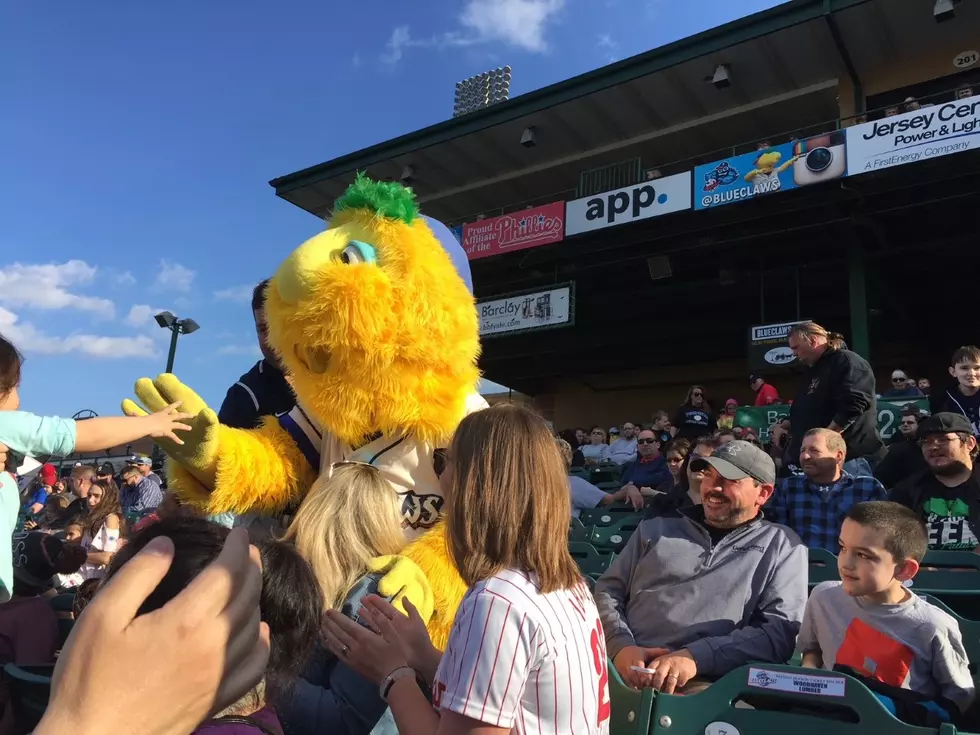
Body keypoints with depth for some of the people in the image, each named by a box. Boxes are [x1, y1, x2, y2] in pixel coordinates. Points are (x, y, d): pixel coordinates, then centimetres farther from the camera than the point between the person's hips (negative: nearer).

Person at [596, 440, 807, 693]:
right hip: (624, 670, 2)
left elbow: (781, 631, -3)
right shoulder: (657, 529, 18)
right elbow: (608, 589, 15)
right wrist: (620, 645, -5)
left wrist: (696, 656, -15)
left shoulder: (782, 546, 10)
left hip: (703, 685, -2)